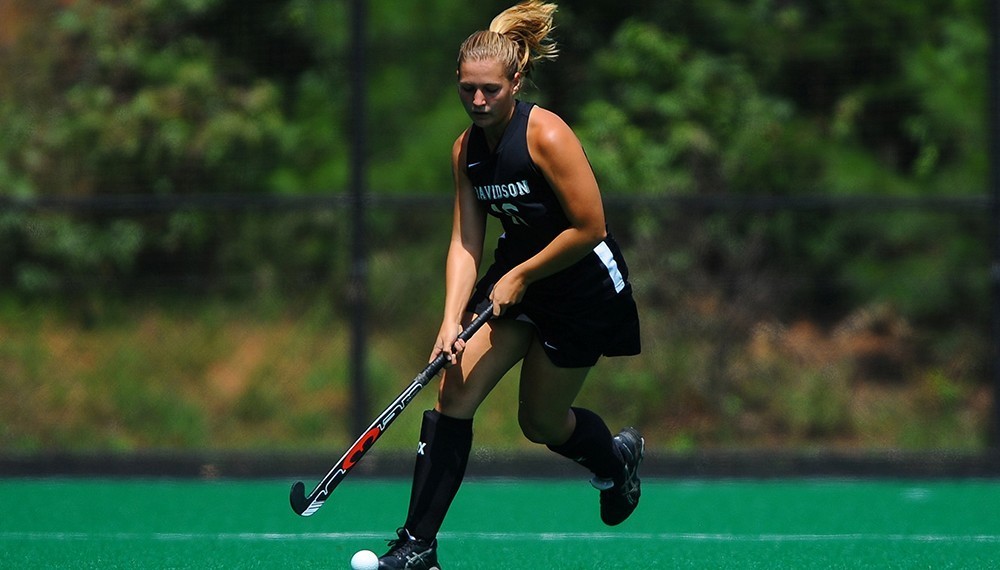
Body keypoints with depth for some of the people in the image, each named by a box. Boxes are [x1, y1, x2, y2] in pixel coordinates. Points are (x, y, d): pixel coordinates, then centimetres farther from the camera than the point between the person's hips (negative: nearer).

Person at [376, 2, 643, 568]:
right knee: (454, 392, -10)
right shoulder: (467, 149, -2)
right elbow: (465, 243, -1)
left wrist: (521, 277, -13)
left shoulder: (547, 136, -23)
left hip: (582, 283, -6)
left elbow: (589, 228, -20)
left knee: (541, 422, 5)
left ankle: (618, 458, 41)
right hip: (515, 275, 6)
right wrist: (452, 321, -15)